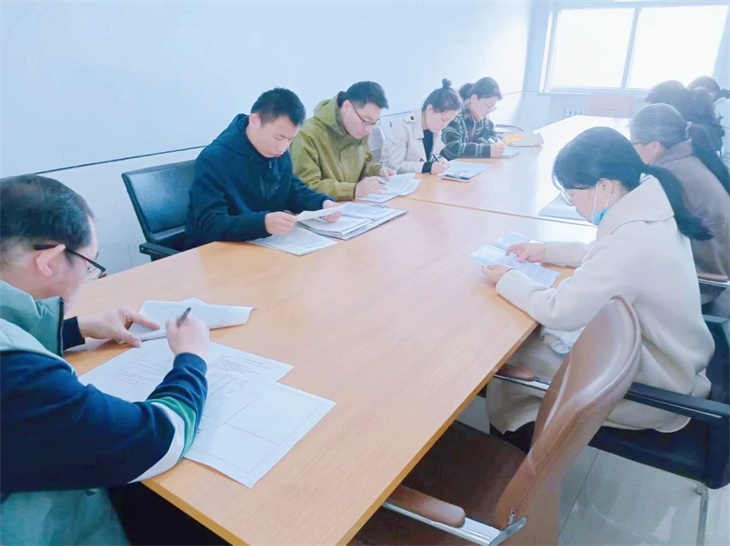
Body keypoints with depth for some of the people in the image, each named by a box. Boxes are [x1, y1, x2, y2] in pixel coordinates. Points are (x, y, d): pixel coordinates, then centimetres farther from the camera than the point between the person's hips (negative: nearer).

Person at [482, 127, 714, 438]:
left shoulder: (633, 242, -35)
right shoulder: (650, 209, -6)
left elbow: (558, 312, -28)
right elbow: (604, 255, 14)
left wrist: (507, 280, -13)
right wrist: (547, 251, 6)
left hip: (652, 388, -8)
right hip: (666, 361, 9)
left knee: (508, 360, 0)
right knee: (533, 337, 13)